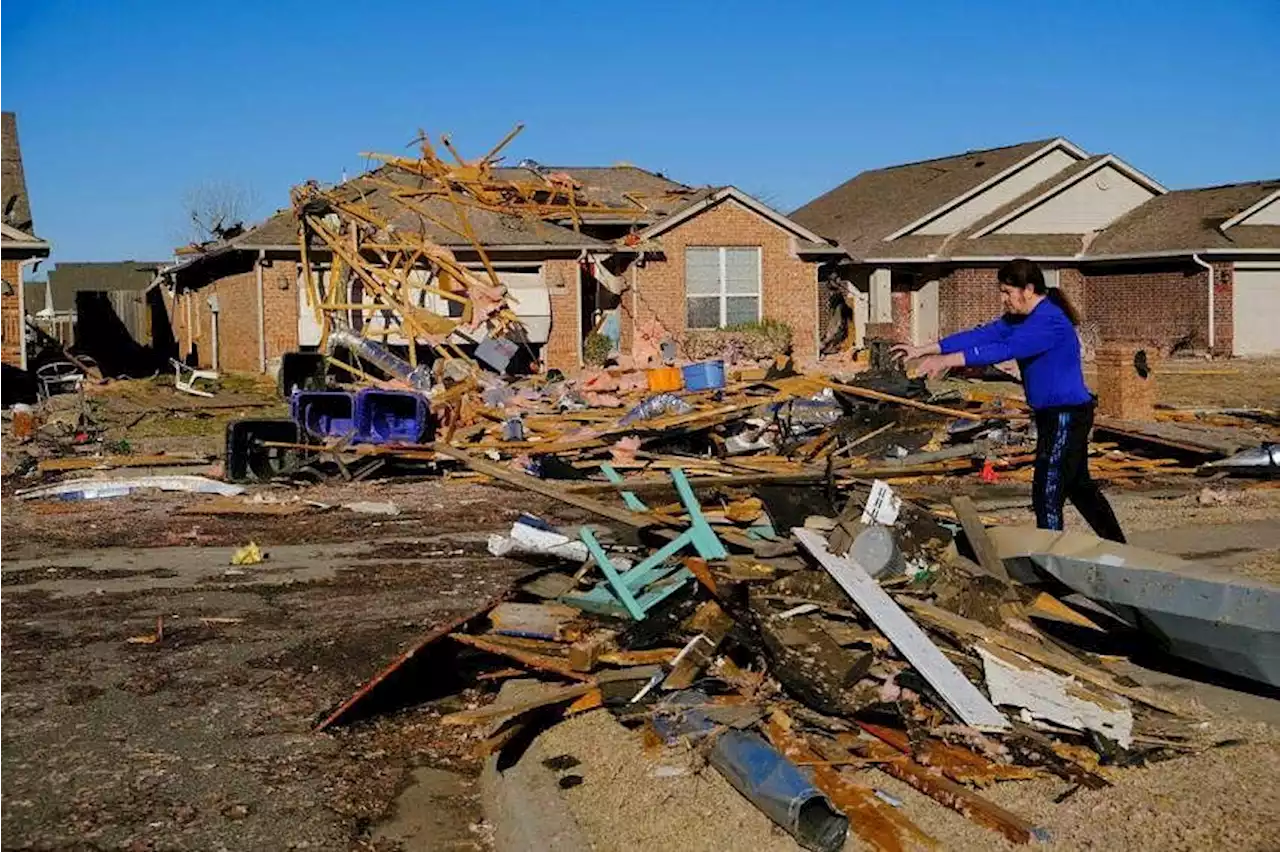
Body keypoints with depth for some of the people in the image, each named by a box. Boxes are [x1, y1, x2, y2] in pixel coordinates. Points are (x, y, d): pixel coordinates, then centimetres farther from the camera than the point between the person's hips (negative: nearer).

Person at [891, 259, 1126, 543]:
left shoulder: (1050, 322, -23)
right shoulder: (1020, 318, 8)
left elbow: (1004, 350, -32)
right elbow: (982, 335, 1)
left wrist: (947, 361, -36)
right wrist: (924, 350, -6)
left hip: (1068, 416, -11)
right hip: (1053, 415, 11)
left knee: (1047, 495, -7)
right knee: (1079, 486, 23)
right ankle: (1117, 546, 38)